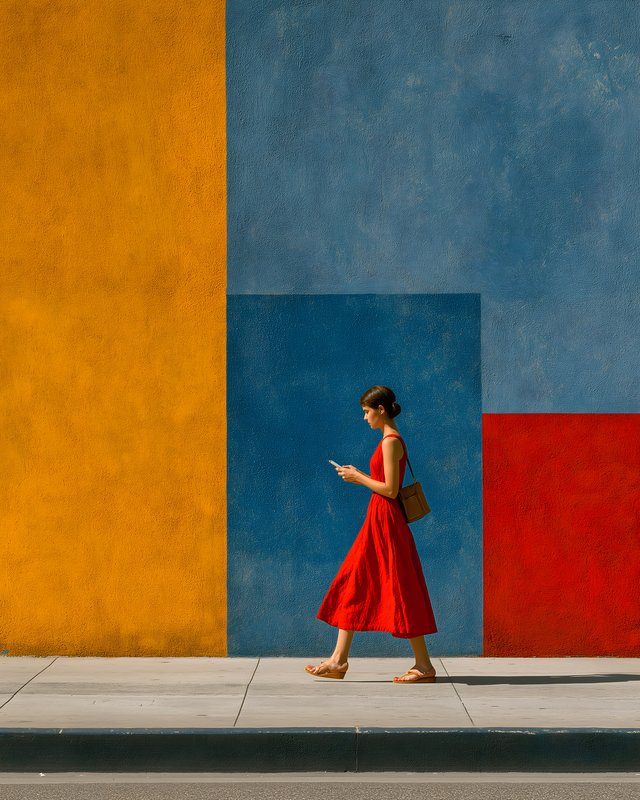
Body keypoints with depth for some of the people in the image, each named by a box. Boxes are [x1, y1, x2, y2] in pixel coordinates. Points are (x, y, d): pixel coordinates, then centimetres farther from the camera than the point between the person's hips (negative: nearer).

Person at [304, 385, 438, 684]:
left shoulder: (391, 441, -15)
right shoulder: (390, 440, 14)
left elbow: (390, 489, -20)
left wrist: (358, 477, -10)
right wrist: (359, 476, 12)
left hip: (385, 522, -10)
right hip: (379, 521, 10)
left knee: (399, 591, -5)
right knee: (354, 584, 11)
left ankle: (424, 665, 2)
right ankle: (339, 660, 15)